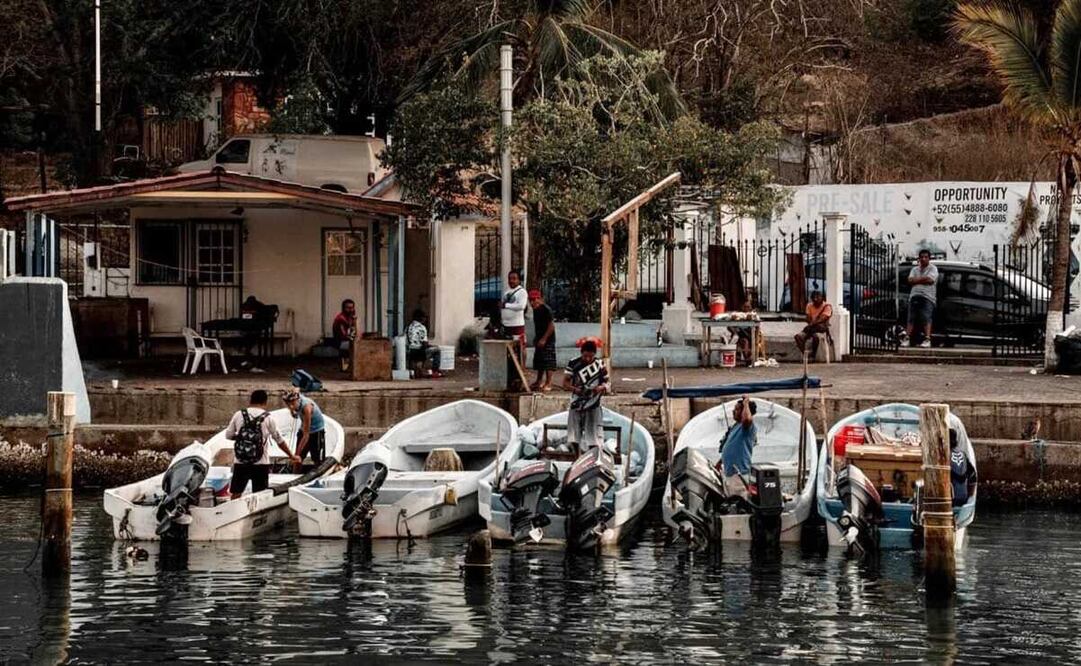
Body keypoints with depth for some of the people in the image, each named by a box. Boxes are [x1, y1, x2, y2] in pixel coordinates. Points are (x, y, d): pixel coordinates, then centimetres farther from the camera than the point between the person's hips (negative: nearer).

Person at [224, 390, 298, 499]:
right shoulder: (267, 418, -2)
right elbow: (280, 441, 5)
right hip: (260, 463, -1)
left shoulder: (239, 415, 0)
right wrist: (292, 456, 17)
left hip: (240, 462, 1)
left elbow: (228, 435, 6)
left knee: (236, 494, 10)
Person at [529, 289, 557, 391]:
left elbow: (551, 325, -20)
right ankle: (539, 382, 24)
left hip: (547, 340, -9)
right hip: (539, 339, 9)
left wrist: (544, 339, -21)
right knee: (539, 361, 14)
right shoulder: (535, 310, 9)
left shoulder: (546, 309, -17)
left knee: (548, 361, -7)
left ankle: (548, 383, -6)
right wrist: (536, 338, 17)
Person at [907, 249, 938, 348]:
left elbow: (930, 280, -11)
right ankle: (907, 338, -2)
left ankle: (927, 339, -21)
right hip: (914, 296, 5)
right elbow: (910, 280, 6)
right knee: (911, 319, 0)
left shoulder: (933, 269, 6)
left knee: (926, 319, -14)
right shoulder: (915, 269, 21)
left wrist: (917, 280, -2)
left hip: (927, 297, -5)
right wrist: (923, 279, -5)